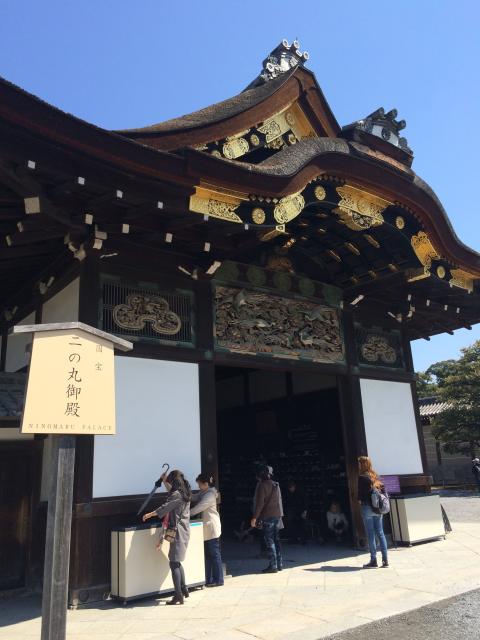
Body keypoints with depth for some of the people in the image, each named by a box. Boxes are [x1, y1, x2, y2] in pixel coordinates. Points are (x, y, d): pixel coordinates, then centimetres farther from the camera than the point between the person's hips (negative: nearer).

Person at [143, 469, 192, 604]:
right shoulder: (184, 493, 13)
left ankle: (178, 596, -5)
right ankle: (184, 589, 25)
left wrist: (149, 515, -1)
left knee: (174, 563, -6)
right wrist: (164, 481, 42)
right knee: (177, 562, 19)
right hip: (184, 531, 10)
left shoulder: (177, 495, -15)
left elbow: (164, 508, -13)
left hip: (178, 531, -10)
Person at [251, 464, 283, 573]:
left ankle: (273, 566, 0)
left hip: (267, 516, -8)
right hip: (277, 515, 8)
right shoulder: (276, 485, 12)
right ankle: (279, 564, 18)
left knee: (269, 541, -2)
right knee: (276, 540, 14)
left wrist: (255, 517, -13)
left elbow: (260, 503, -17)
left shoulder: (262, 485, -12)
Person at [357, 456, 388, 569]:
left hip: (367, 507, -6)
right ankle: (385, 559, 10)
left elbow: (361, 492, -13)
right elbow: (383, 489, 8)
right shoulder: (375, 476, 9)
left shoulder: (362, 477, -11)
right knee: (380, 533, 10)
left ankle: (373, 560, 4)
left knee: (370, 534, 0)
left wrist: (360, 500, 5)